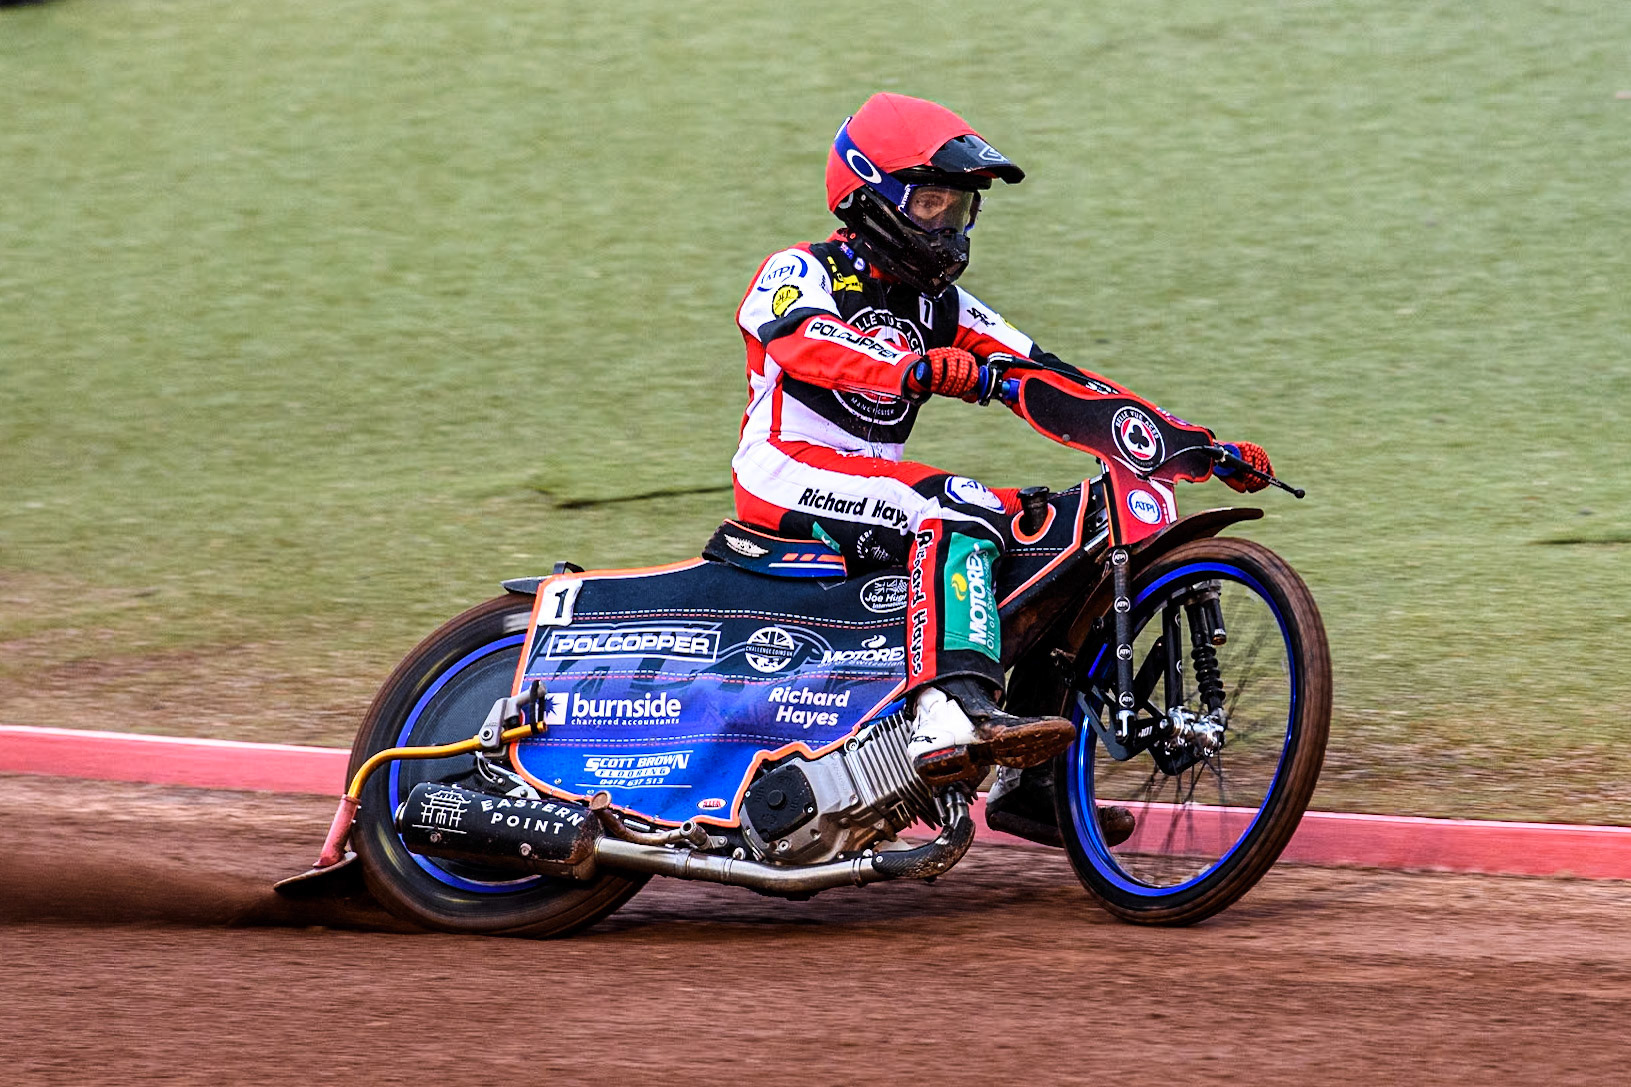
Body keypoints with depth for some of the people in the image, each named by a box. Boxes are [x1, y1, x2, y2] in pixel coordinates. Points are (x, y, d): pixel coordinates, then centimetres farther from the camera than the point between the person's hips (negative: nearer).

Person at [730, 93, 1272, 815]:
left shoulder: (941, 308, 18)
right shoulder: (797, 273, -2)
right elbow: (807, 343, -25)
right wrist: (917, 369, -45)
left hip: (876, 482, 8)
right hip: (787, 476, -8)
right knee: (958, 512, -31)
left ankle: (1033, 780, 3)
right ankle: (950, 714, -54)